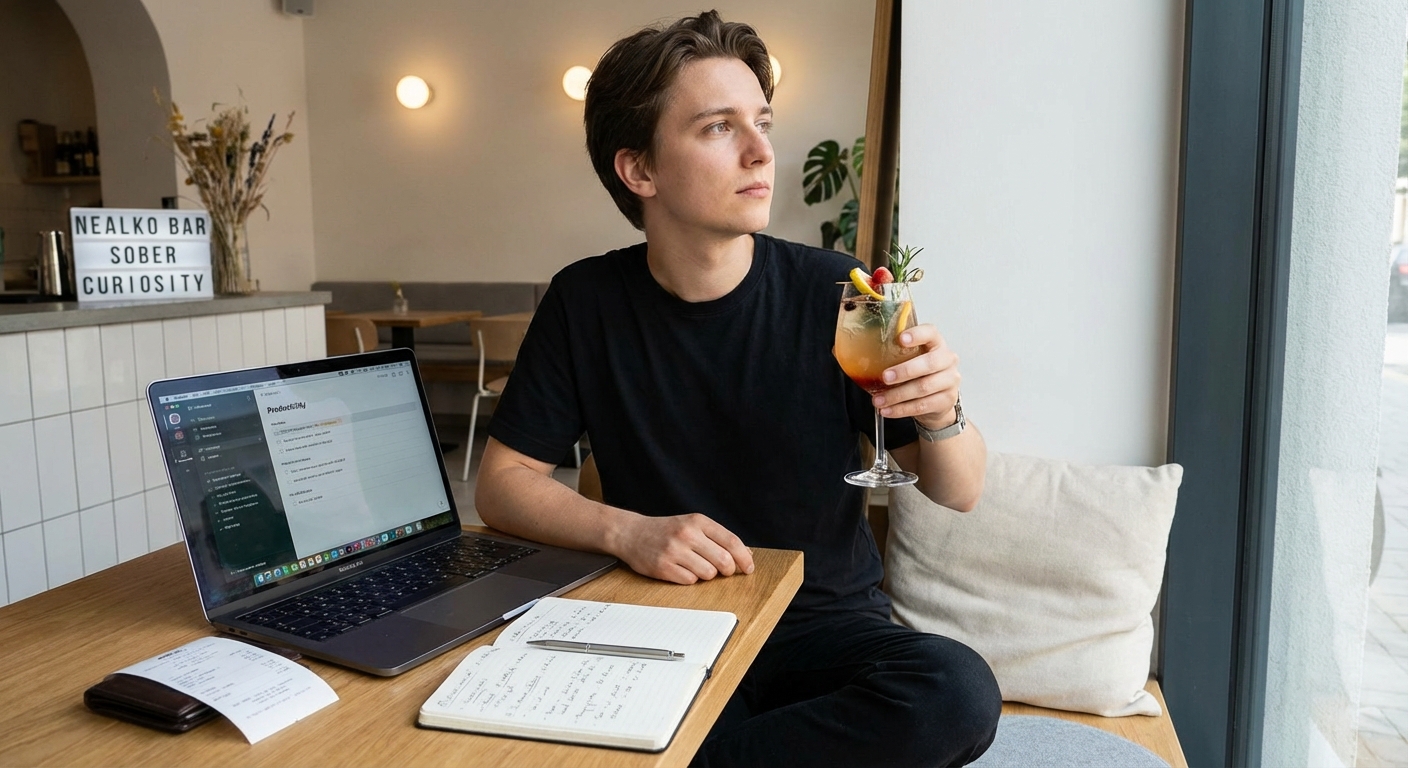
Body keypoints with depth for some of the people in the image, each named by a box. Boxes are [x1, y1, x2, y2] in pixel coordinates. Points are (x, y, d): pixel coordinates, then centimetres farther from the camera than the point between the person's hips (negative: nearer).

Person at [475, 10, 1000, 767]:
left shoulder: (833, 293, -8)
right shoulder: (585, 302, -5)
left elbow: (958, 493, -1)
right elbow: (502, 482, -2)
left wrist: (942, 416, -25)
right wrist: (628, 531, -20)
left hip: (824, 619, 2)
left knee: (959, 692, -30)